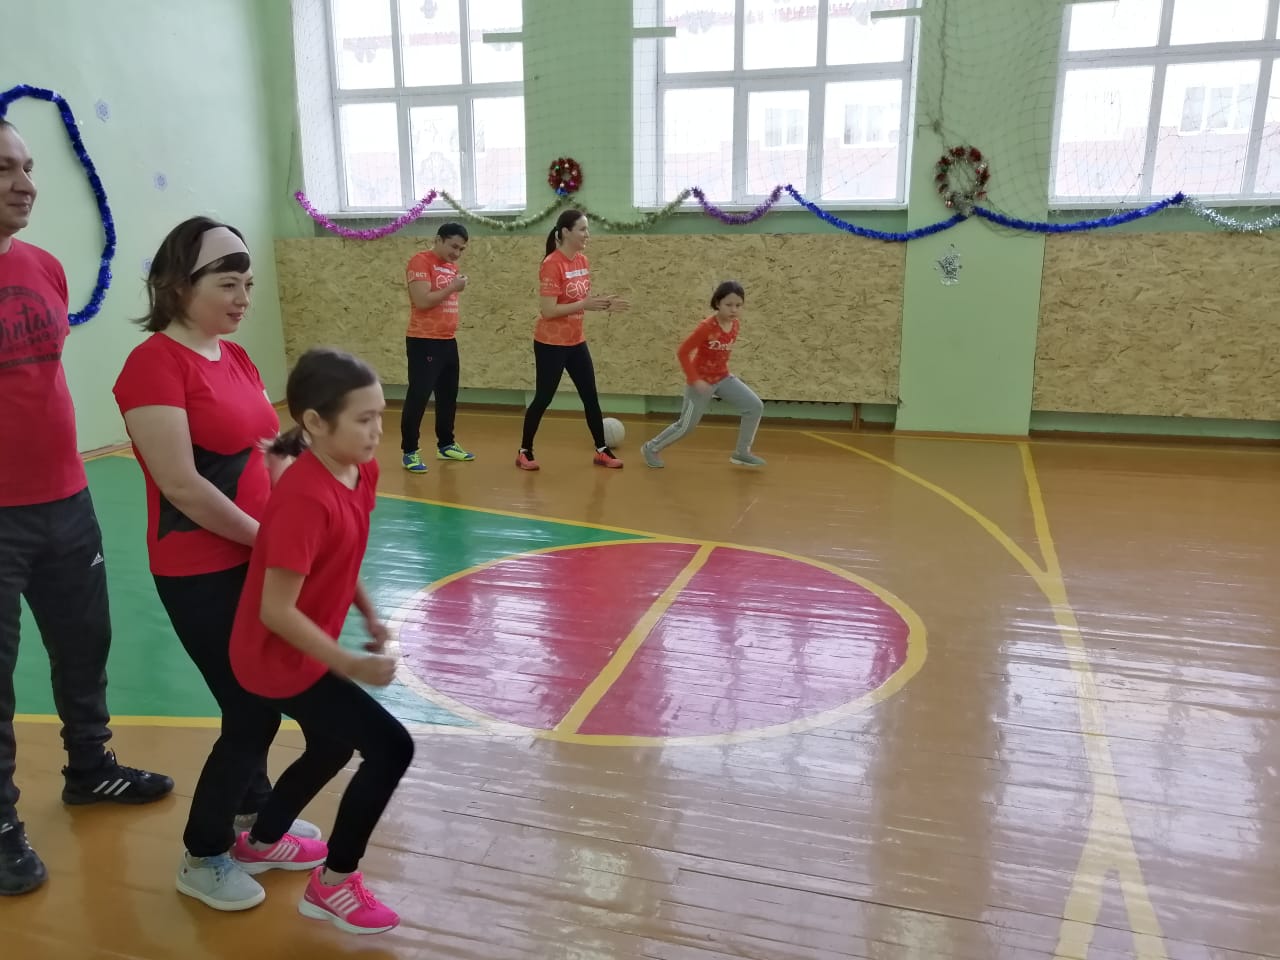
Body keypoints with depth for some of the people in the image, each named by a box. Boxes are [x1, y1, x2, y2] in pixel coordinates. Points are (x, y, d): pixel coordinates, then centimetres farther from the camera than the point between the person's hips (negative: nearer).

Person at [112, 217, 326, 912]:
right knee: (249, 708, 2)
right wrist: (266, 538, -13)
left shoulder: (236, 358, 9)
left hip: (257, 558, 8)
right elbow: (181, 485, -22)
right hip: (201, 572, -8)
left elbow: (270, 453, 9)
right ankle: (202, 859, 24)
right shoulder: (155, 362, -17)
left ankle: (254, 816, 40)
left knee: (261, 697, 18)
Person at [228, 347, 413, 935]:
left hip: (306, 652, 9)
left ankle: (259, 842, 51)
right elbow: (277, 610, -29)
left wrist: (369, 615, 3)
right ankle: (333, 885, 12)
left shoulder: (362, 472, -4)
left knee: (331, 751, 27)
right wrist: (351, 664, -25)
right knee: (390, 748, -7)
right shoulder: (304, 499, -31)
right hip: (280, 660, -9)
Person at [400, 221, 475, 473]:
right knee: (418, 397, -4)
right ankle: (410, 452, 4)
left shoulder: (452, 267, 14)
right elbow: (422, 301, -19)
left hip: (448, 342, 8)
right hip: (424, 342, -8)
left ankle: (446, 445, 27)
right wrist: (453, 287, -14)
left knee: (449, 396, 14)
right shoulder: (420, 261, -10)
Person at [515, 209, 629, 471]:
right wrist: (585, 304, -25)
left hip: (576, 341, 7)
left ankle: (601, 450, 20)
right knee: (543, 399, 1)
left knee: (591, 397, 10)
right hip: (550, 344, -7)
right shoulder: (552, 264, -18)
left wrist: (603, 303, -3)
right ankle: (524, 452, 16)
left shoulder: (582, 261, 5)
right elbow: (548, 310, -22)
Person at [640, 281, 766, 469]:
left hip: (723, 378, 6)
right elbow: (682, 352, -21)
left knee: (755, 407, -5)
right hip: (702, 381, -6)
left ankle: (741, 452, 8)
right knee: (686, 425, 3)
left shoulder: (735, 325, -4)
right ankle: (651, 448, 25)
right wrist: (694, 380, -24)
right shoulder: (707, 327, -25)